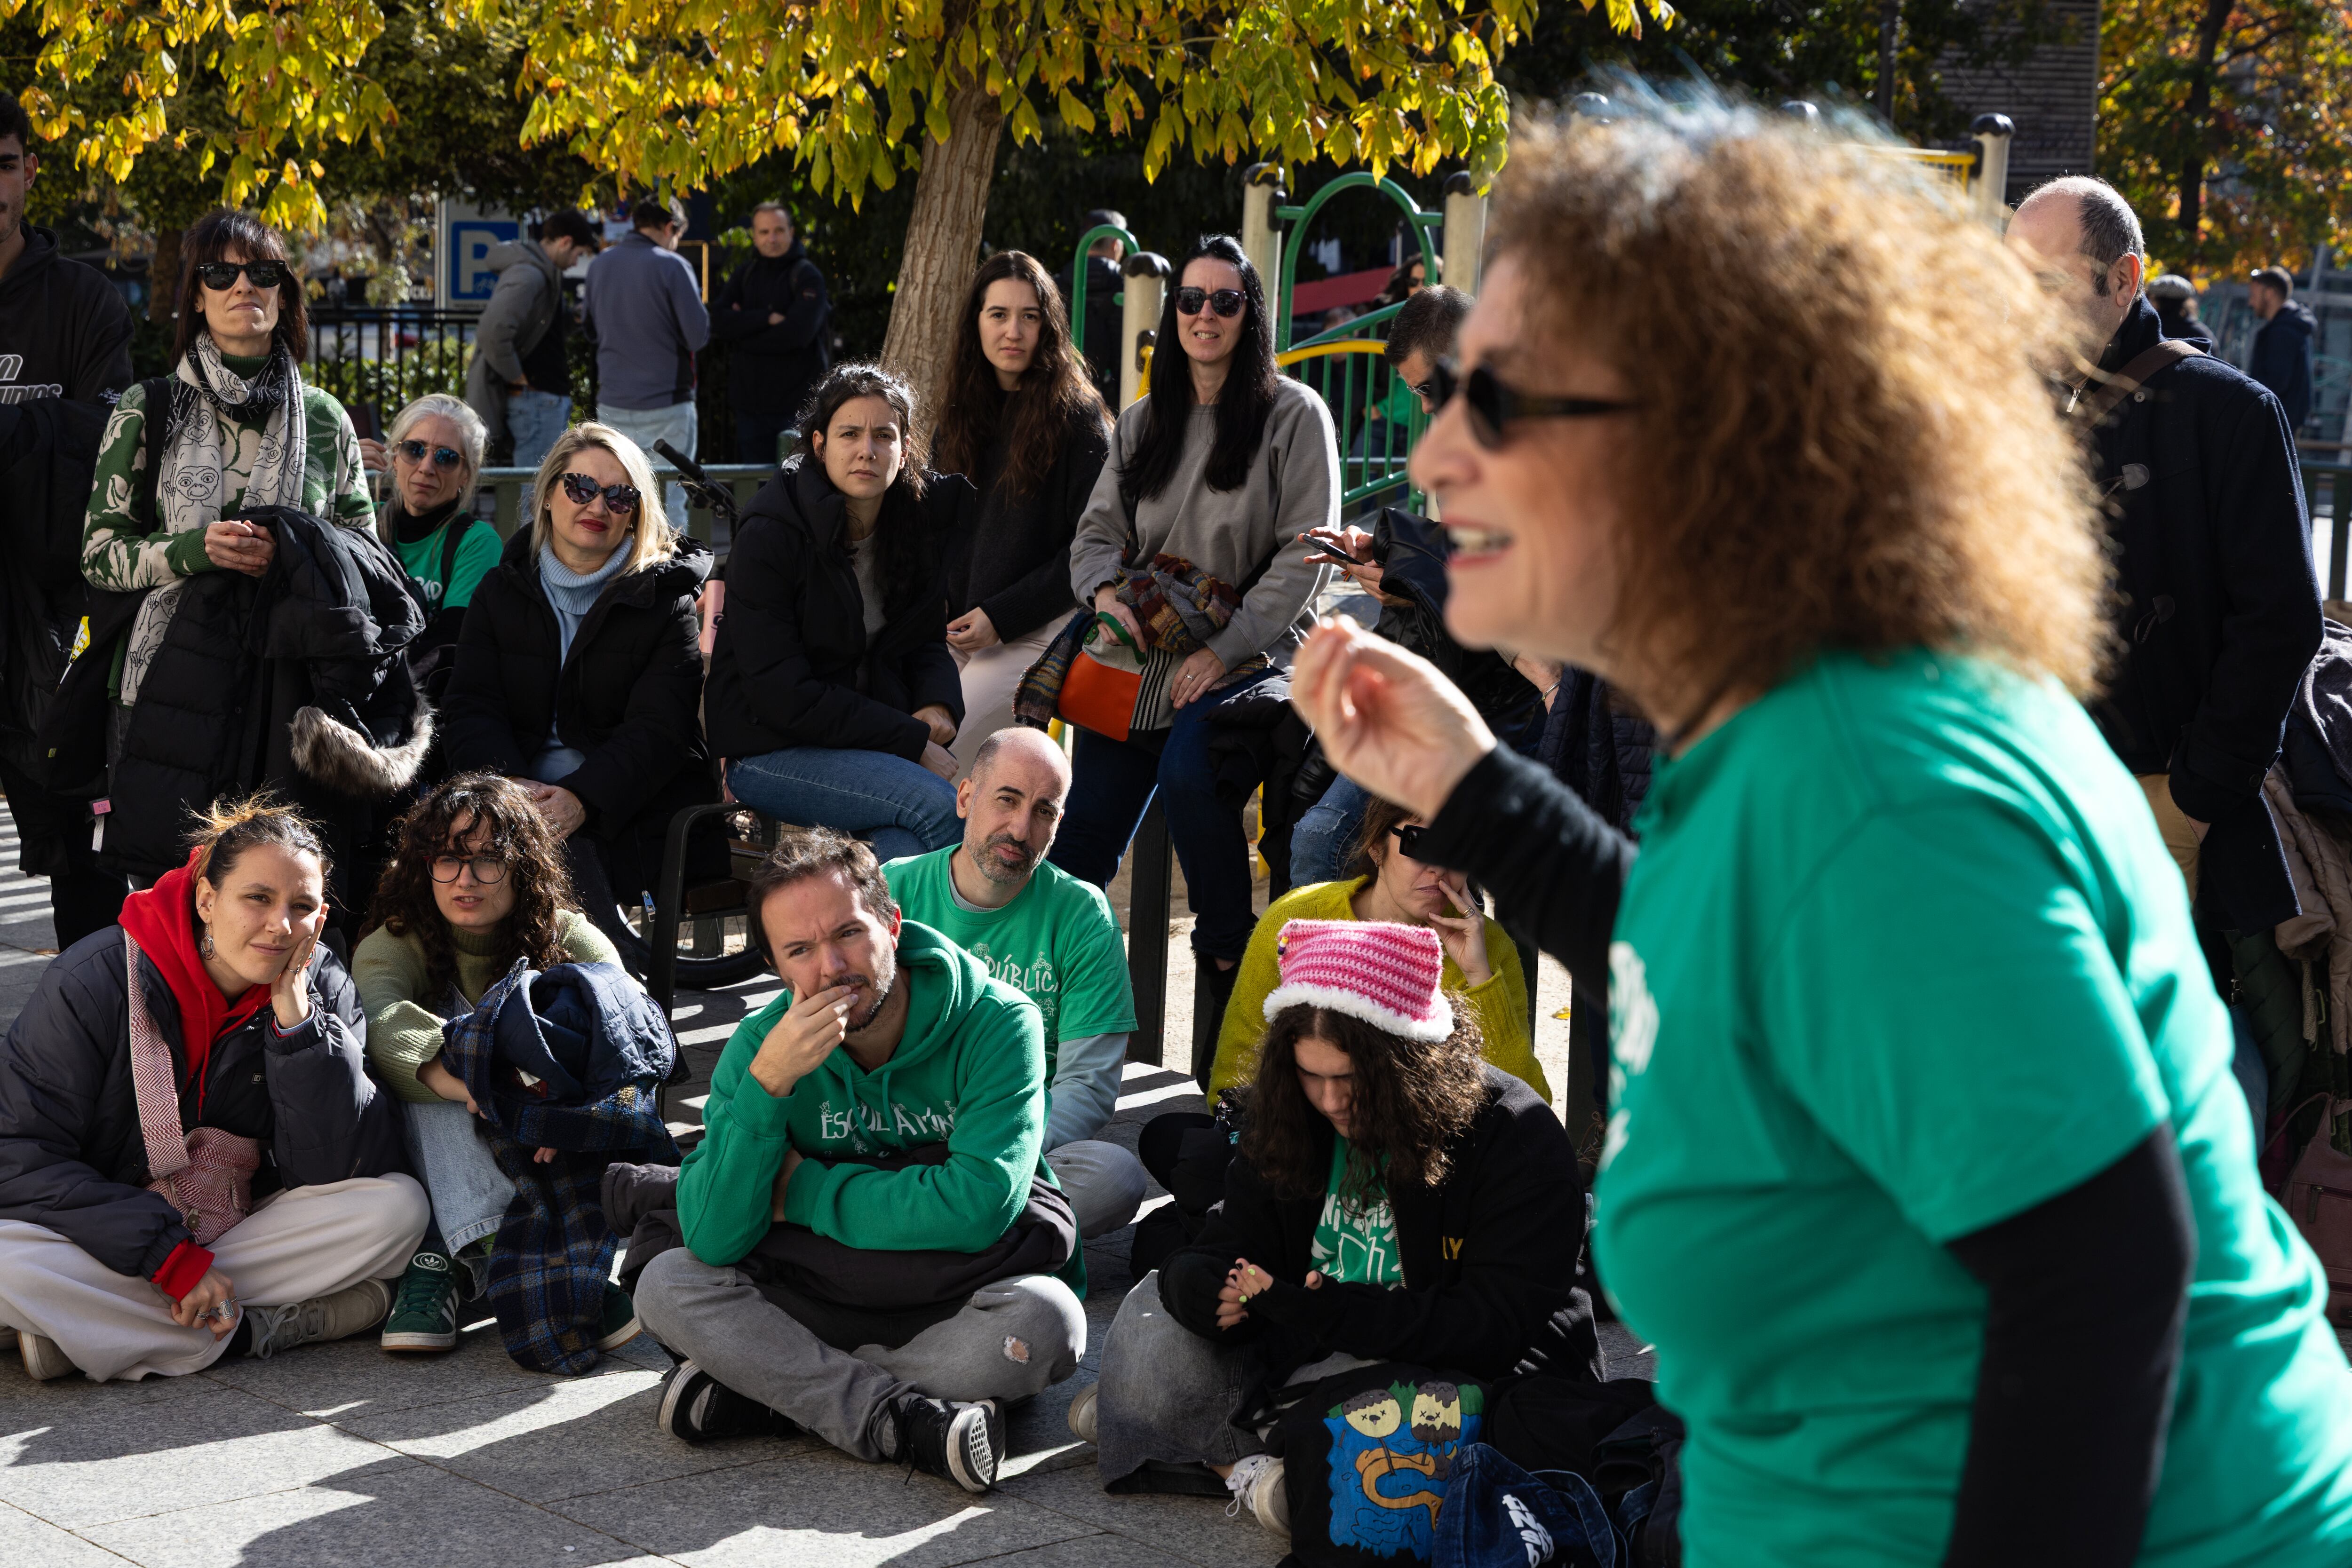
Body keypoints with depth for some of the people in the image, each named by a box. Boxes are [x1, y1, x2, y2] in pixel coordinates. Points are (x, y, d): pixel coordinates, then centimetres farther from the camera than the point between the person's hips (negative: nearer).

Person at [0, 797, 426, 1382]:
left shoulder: (321, 988, -4)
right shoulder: (96, 981, -14)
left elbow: (337, 1168, -12)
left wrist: (296, 1019, -22)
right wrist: (175, 1260, -22)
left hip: (245, 1229, 3)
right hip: (111, 1240, -3)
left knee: (398, 1206, -20)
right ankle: (260, 1331, -22)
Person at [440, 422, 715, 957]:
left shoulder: (666, 599, 5)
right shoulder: (501, 592, 15)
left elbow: (658, 729, -7)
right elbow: (471, 708, 4)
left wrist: (581, 798, -25)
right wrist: (509, 783, -18)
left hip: (628, 810, -3)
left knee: (560, 846, -34)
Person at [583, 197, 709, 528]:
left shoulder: (600, 266, 6)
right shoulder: (671, 267, -12)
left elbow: (589, 324, 19)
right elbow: (698, 336, -12)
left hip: (613, 405, 5)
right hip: (666, 404, -5)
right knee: (669, 504, 0)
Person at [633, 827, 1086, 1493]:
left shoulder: (996, 1023, -17)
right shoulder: (759, 1044, -8)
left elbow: (977, 1210, -28)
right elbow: (713, 1241, -18)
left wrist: (802, 1189, -17)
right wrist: (767, 1082, -30)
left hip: (959, 1303, -2)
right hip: (823, 1296, 2)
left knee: (1045, 1319, -35)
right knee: (668, 1285, -19)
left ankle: (762, 1388, -24)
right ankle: (906, 1421, -29)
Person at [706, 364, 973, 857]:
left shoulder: (919, 521, 3)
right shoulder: (770, 535, -13)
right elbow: (781, 694, -17)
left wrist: (938, 706, -7)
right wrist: (912, 741, -19)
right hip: (769, 753, -4)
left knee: (907, 854, -28)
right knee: (937, 803, -28)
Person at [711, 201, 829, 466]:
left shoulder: (806, 277, -3)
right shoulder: (745, 275, 13)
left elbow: (798, 333, -18)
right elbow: (718, 322, -1)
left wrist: (743, 332, -8)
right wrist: (767, 319, -14)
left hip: (797, 404, -5)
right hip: (751, 402, 5)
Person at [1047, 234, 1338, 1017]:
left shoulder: (1293, 414, 0)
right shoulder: (1143, 422, 17)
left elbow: (1304, 555, -6)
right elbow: (1099, 527, 15)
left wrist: (1225, 649, -14)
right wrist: (1104, 587, -10)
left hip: (1249, 657, -5)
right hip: (1141, 657, 5)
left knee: (1187, 770, -33)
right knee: (1083, 833, -8)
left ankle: (1230, 958, -17)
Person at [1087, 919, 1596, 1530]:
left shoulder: (1519, 1141, -17)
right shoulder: (1288, 1123, 2)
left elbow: (1497, 1325, -23)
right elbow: (1227, 1246, 3)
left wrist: (1336, 1313, -33)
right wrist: (1202, 1285, -23)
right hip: (1309, 1356, 6)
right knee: (1156, 1313, -3)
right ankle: (1253, 1469, -13)